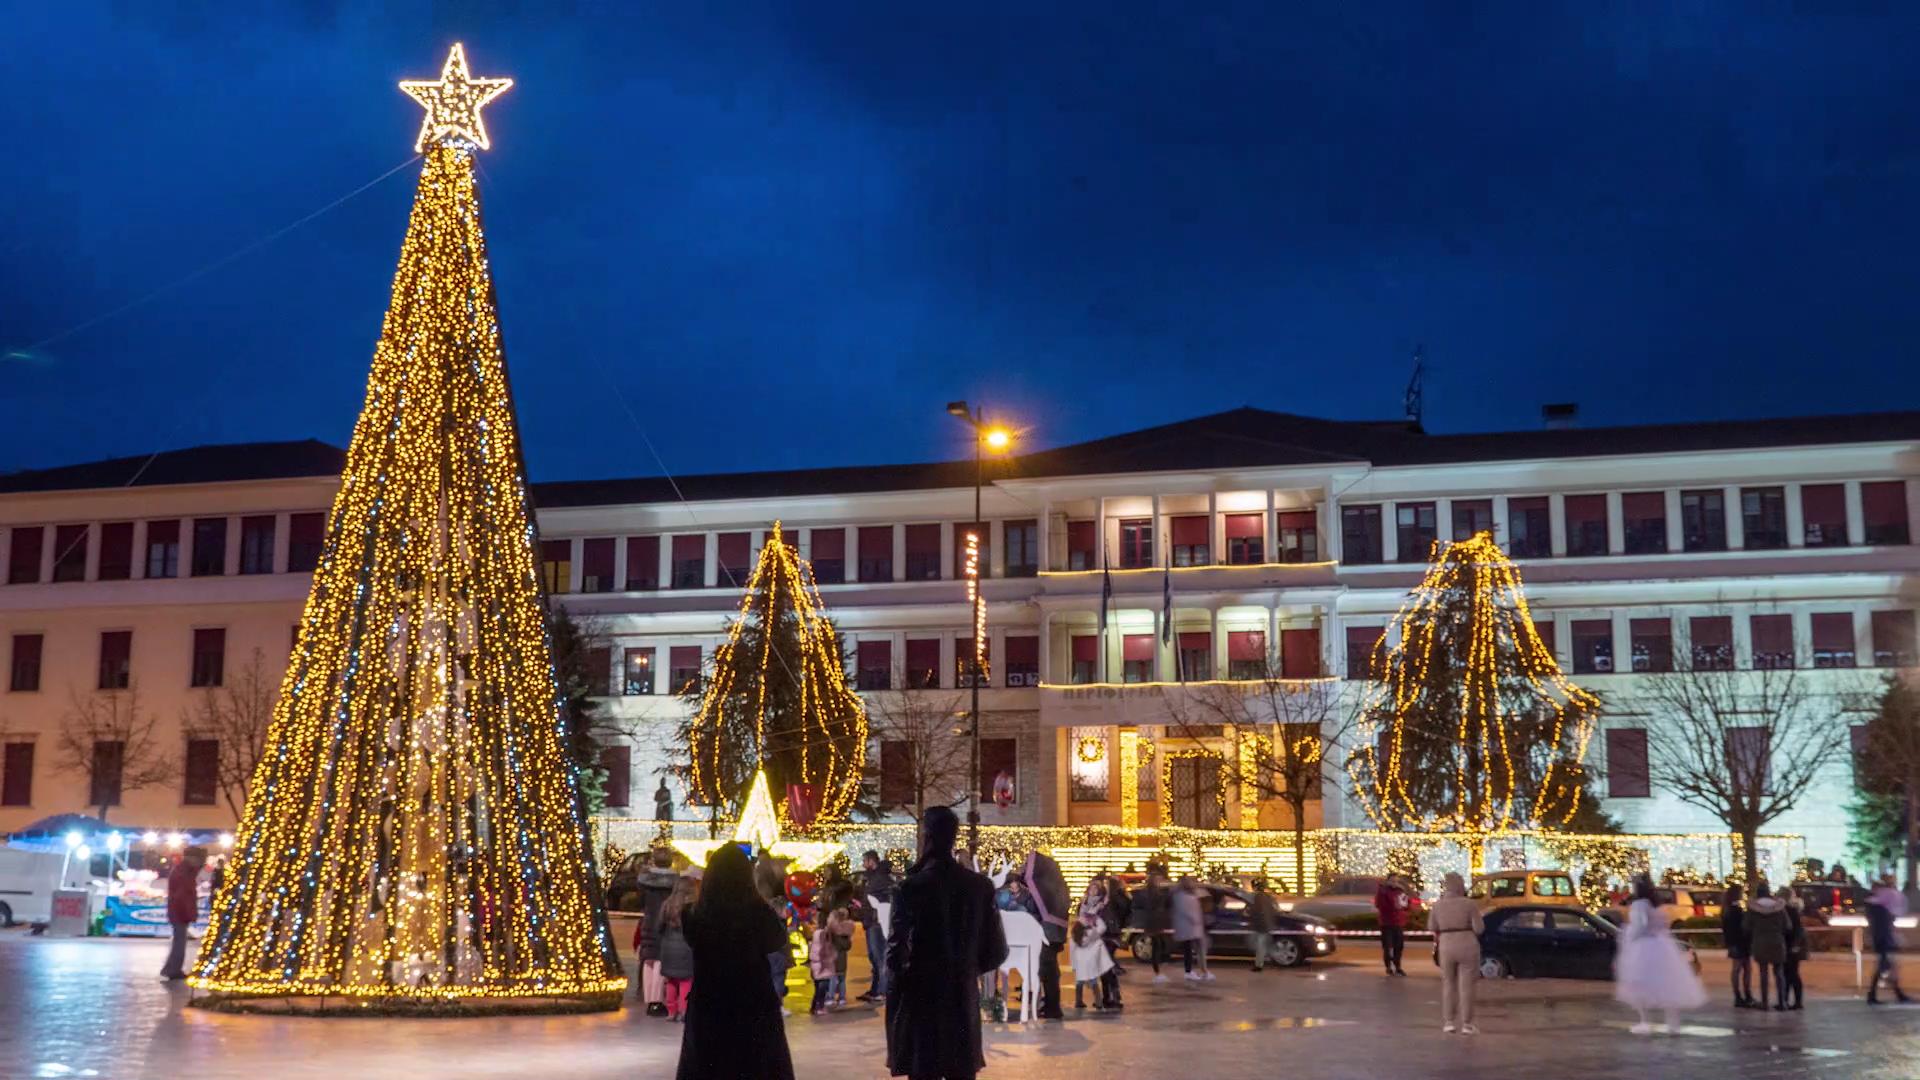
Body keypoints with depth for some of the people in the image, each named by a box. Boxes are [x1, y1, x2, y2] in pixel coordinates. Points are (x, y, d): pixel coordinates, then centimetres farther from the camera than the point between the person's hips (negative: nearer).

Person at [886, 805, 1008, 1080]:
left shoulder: (911, 887, -13)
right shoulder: (980, 885, 0)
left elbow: (896, 953, -14)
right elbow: (996, 952, 3)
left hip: (921, 1003, -4)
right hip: (964, 1002, 4)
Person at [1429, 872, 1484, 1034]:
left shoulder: (1438, 905, 0)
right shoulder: (1470, 904, -8)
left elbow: (1432, 927, 10)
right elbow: (1479, 928, -8)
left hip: (1446, 946, 2)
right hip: (1468, 946, -2)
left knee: (1448, 984, 15)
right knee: (1466, 986, 4)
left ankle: (1449, 1022, 13)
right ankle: (1466, 1024, 3)